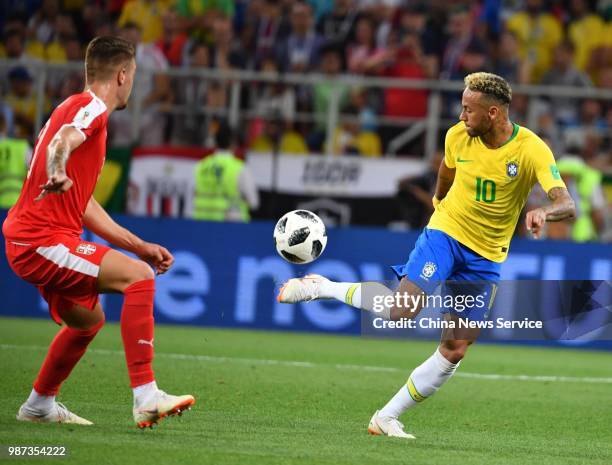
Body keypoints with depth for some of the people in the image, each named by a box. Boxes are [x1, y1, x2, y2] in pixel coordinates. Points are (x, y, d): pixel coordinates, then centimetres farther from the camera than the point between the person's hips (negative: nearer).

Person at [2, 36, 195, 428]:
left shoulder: (81, 110, 22)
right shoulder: (91, 107, -9)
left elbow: (84, 205, 24)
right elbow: (61, 143, -34)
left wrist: (140, 246, 22)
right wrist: (58, 175, -55)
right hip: (44, 241, -11)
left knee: (88, 319, 27)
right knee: (139, 278, -21)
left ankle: (40, 405, 41)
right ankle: (146, 396, -27)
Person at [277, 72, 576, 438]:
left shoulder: (532, 150, -17)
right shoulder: (459, 136, -8)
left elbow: (568, 206, -27)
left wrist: (543, 212, -48)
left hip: (486, 257, 0)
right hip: (446, 232, 0)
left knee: (455, 350, -1)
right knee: (401, 310, -23)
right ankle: (321, 287, -3)